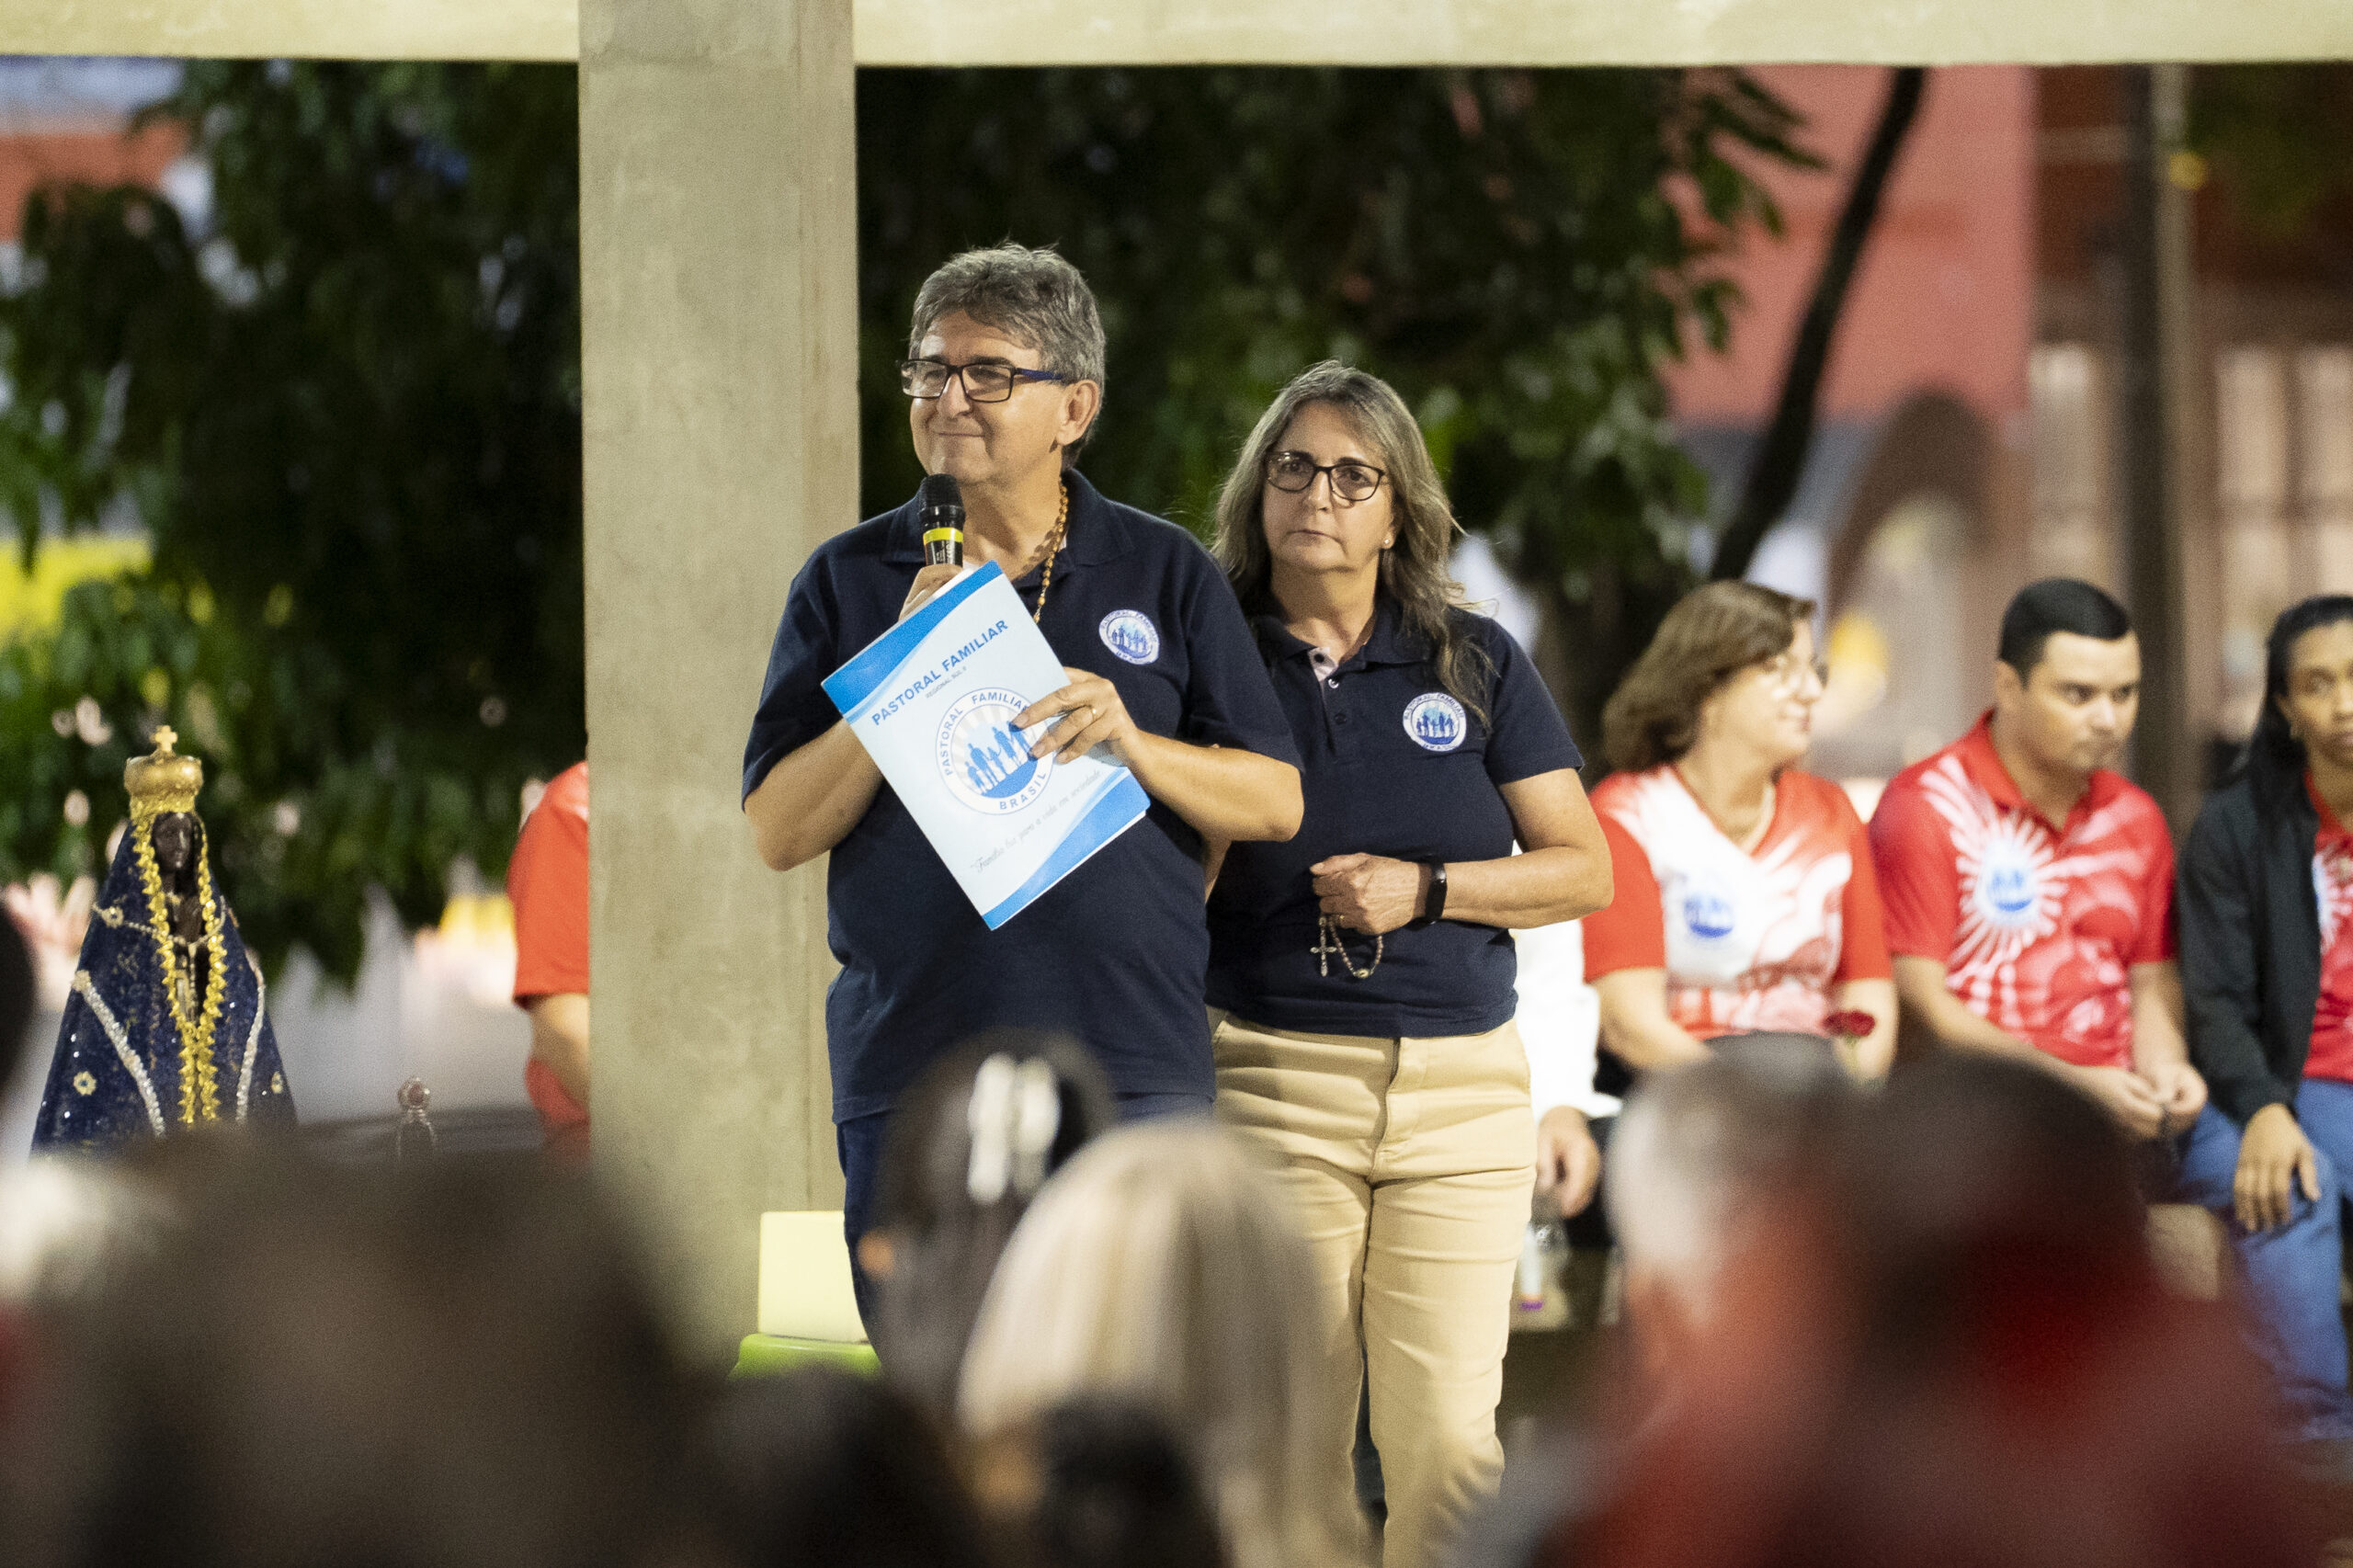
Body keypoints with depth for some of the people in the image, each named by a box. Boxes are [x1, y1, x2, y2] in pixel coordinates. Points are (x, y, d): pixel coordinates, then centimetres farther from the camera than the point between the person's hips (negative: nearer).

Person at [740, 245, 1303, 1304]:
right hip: (913, 1078, 0)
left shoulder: (1167, 573, 10)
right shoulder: (849, 581, 9)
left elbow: (1276, 803, 7)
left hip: (1135, 1070, 0)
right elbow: (778, 832, 2)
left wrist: (1133, 744, -11)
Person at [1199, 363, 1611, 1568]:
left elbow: (1583, 870, 8)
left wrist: (1424, 889, -5)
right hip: (1272, 1079, -1)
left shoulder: (1476, 663, 10)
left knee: (1448, 1441, -6)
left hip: (1463, 1085, 1)